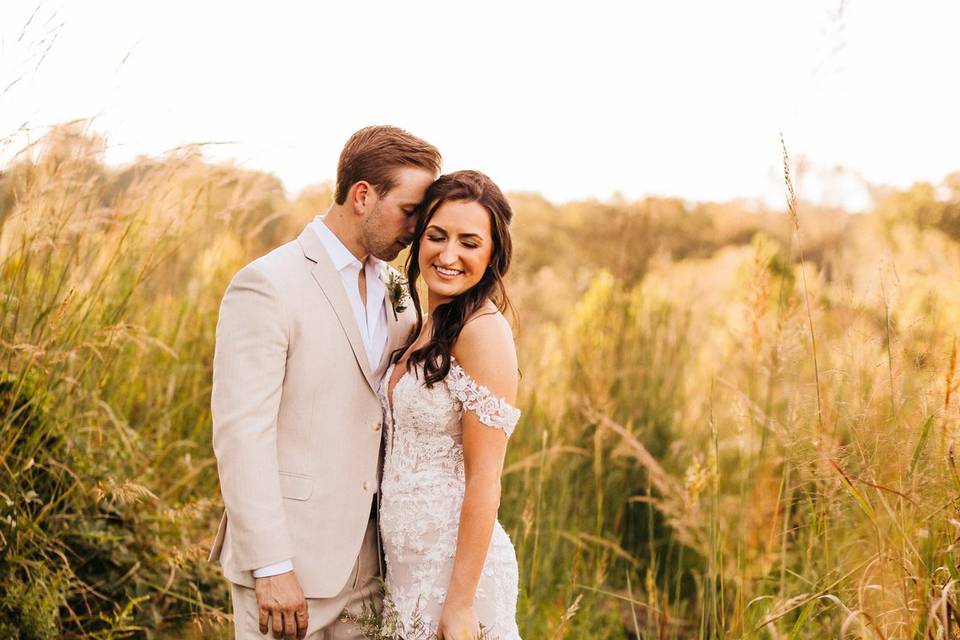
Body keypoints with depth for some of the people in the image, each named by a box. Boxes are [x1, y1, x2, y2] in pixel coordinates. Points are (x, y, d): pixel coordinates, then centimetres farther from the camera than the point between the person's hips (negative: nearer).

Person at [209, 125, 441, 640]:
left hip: (365, 559, 6)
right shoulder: (266, 286, -13)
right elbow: (240, 433, -17)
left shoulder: (393, 288, 9)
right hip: (288, 561, -6)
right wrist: (271, 567, -19)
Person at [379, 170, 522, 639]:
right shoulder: (426, 327, 8)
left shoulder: (484, 330, -17)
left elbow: (484, 480, -19)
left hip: (456, 561, -8)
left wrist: (461, 602, -19)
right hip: (409, 562, 8)